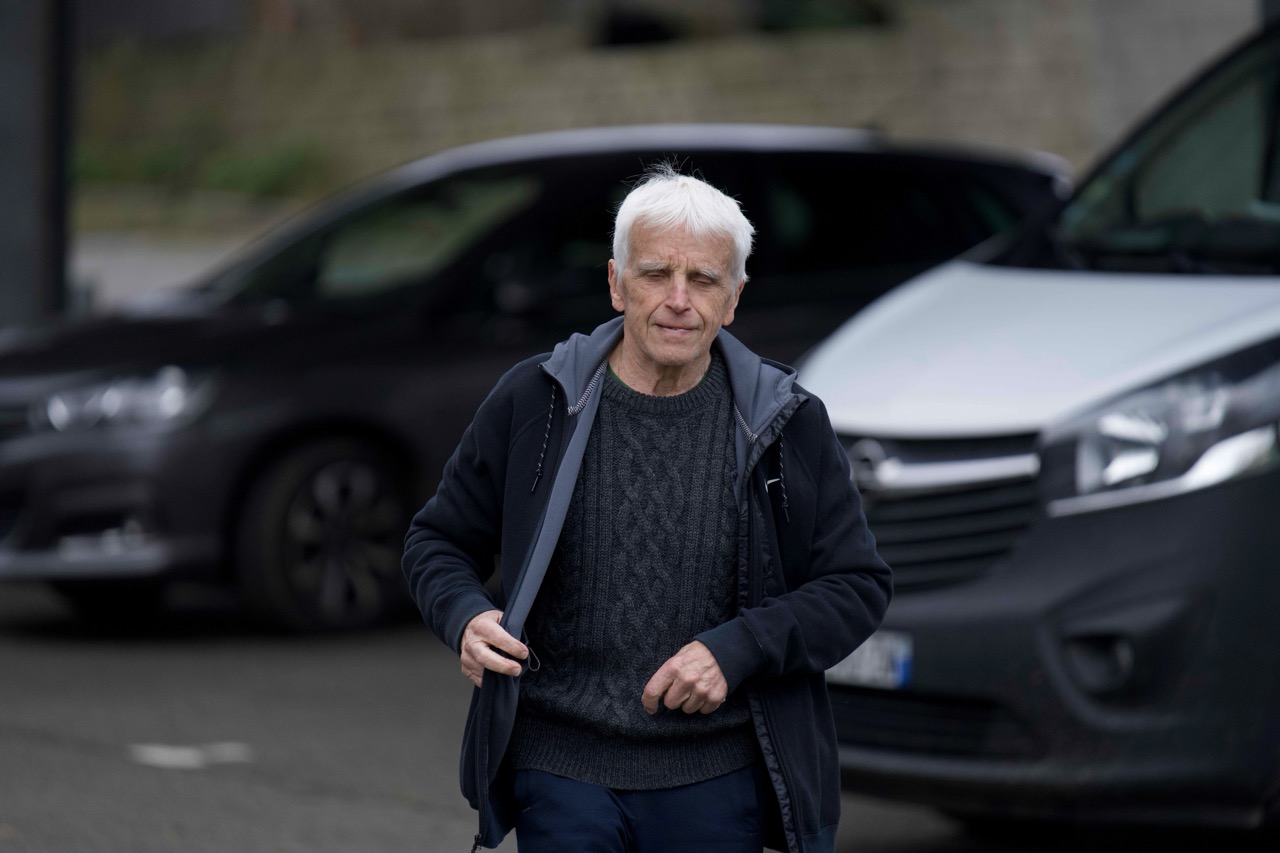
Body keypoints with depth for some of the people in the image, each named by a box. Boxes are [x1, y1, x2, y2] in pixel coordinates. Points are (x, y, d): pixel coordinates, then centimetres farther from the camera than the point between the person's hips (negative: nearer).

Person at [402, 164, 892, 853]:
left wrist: (736, 649, -11)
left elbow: (858, 586, 3)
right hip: (560, 772, 0)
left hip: (717, 778, 0)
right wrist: (466, 618, -12)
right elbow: (438, 541, 10)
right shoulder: (532, 402, 0)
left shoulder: (787, 425, 1)